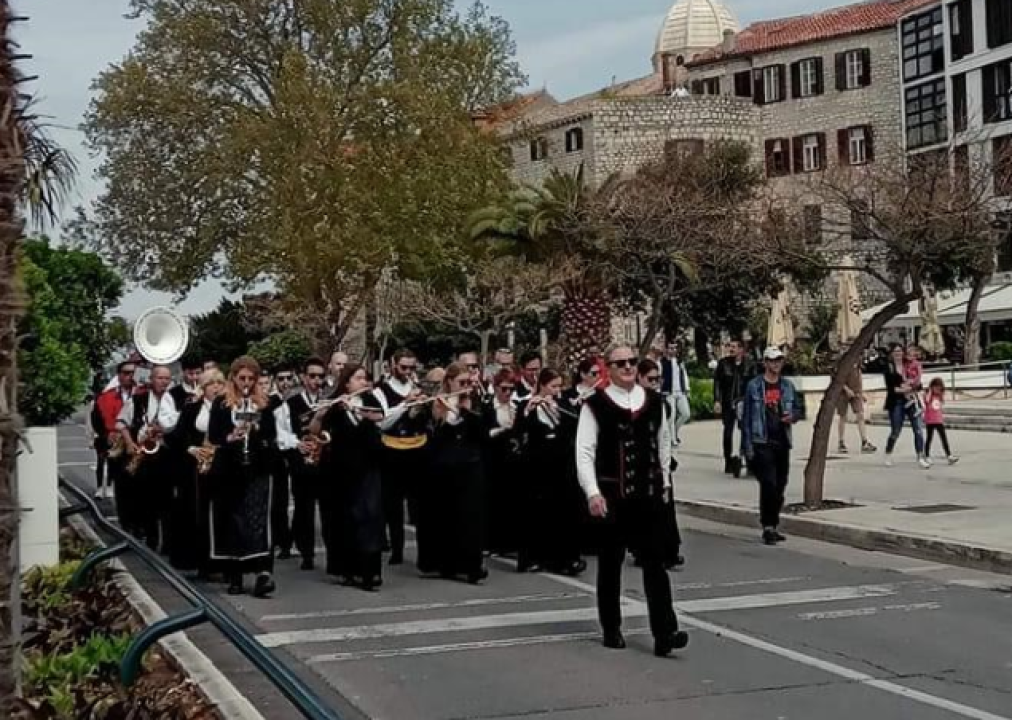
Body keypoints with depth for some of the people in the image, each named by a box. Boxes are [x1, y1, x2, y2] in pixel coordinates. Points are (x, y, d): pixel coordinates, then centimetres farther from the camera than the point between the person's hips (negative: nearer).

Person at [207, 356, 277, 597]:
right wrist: (229, 437, -22)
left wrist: (258, 429, -15)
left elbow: (272, 435, 5)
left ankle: (264, 572, -21)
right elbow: (212, 436, -3)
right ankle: (234, 576, 13)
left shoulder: (263, 403, 8)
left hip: (257, 469, 0)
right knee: (230, 521, 4)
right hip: (228, 470, 0)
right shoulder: (221, 402, 3)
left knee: (257, 520, -11)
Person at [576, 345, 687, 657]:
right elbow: (584, 452, -10)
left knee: (655, 562, -2)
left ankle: (664, 633, -5)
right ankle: (611, 629, 23)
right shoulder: (595, 406, -7)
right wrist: (592, 492, -18)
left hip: (650, 494, 3)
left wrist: (665, 483, 16)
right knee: (610, 563, 10)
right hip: (612, 497, -3)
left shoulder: (654, 402, 7)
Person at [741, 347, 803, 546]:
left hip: (782, 442, 5)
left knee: (780, 486, 9)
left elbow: (798, 408, 19)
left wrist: (792, 416, -7)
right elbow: (746, 416, -3)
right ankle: (768, 526, -5)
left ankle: (773, 526, 20)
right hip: (762, 442, -5)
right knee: (768, 484, -13)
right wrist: (748, 446, -8)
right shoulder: (754, 386, -3)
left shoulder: (788, 386, 10)